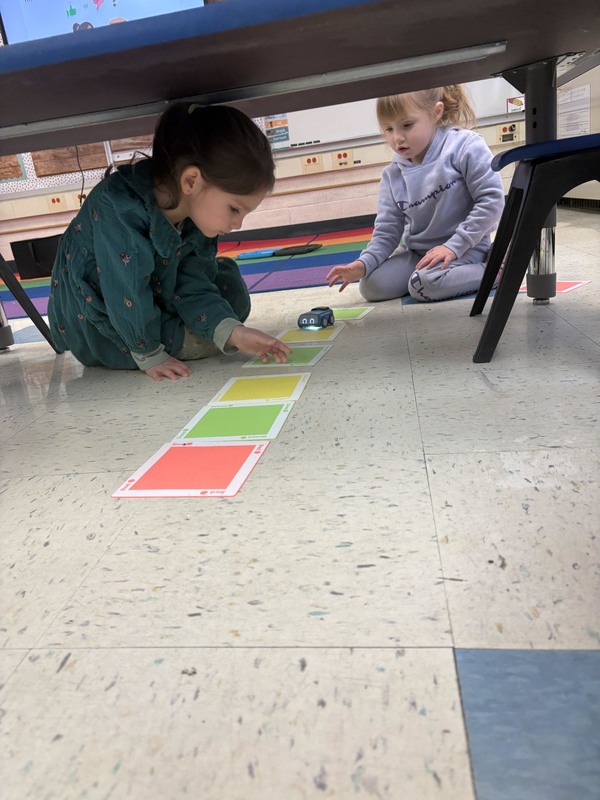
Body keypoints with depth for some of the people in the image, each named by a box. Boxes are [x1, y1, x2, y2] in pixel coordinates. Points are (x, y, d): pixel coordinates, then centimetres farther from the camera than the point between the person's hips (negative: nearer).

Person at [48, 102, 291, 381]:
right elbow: (127, 295, -31)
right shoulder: (119, 209, -36)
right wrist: (149, 355, -22)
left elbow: (191, 285, -14)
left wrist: (232, 331, -26)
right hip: (94, 324, -7)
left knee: (227, 280, 1)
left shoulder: (197, 211, -13)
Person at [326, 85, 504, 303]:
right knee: (371, 286, -9)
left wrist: (453, 246, -21)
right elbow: (387, 230, 1)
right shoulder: (392, 176, 1)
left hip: (464, 247, -5)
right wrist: (364, 264, -17)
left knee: (425, 284, -32)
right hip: (417, 251, 6)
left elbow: (491, 199, -16)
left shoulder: (465, 146, -14)